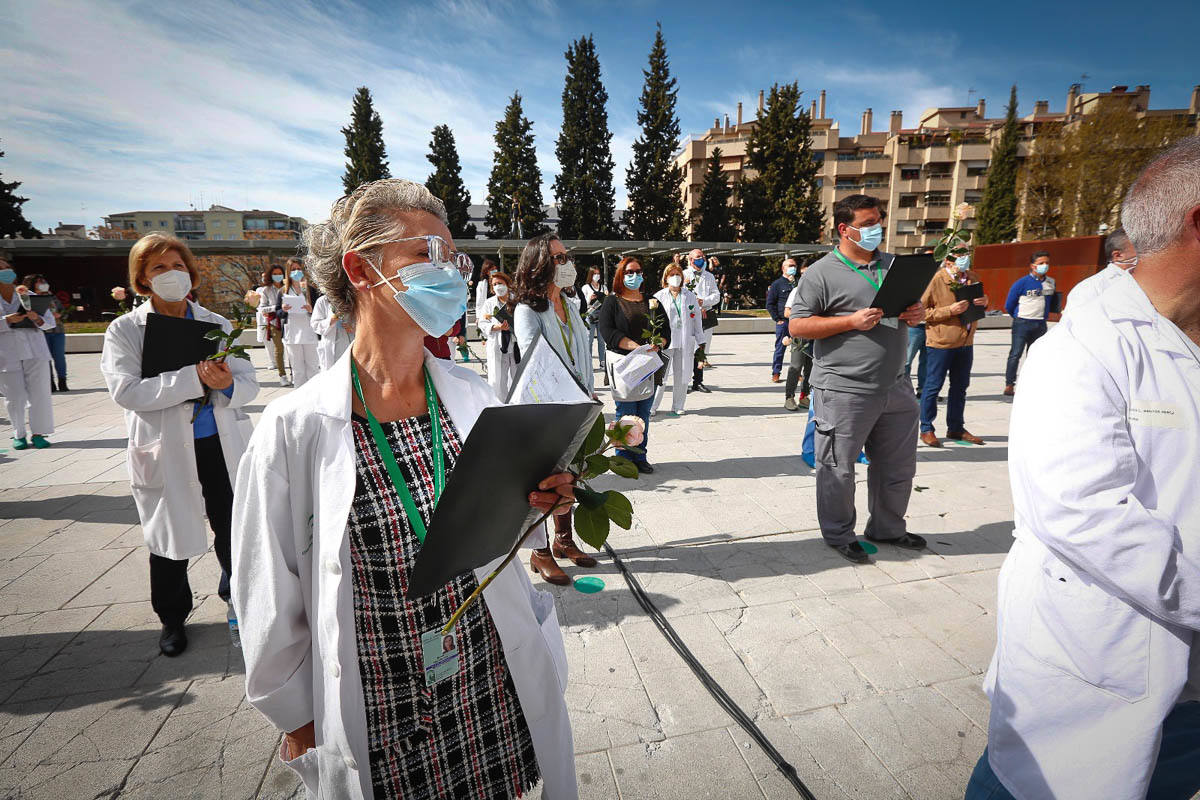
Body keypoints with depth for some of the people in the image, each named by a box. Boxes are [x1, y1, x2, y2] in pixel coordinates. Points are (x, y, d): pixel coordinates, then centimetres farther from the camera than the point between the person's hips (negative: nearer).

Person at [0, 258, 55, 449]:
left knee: (39, 392, -2)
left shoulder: (28, 296, 11)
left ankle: (38, 433, 6)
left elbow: (50, 322, 9)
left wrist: (37, 318, -11)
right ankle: (19, 434, 13)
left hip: (34, 349, 1)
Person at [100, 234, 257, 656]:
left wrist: (228, 385, -23)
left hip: (223, 446, 2)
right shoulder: (124, 330, -2)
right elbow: (126, 390, -17)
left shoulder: (217, 324, 5)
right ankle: (172, 618, 36)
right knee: (170, 539, 14)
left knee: (233, 530, 12)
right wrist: (196, 378, -26)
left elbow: (249, 382, 0)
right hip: (165, 451, -1)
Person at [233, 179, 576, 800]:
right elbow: (271, 603, -6)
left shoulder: (473, 396, -6)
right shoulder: (295, 428, -17)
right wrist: (299, 723, 3)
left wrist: (535, 500, -14)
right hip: (377, 723, -3)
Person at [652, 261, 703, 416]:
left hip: (685, 342, 2)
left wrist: (700, 342, 10)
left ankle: (677, 407, 18)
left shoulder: (690, 297, 12)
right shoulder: (659, 296, 7)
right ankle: (651, 406, 5)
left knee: (681, 376, 6)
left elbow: (697, 320, 13)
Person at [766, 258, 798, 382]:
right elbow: (770, 304, -1)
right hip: (783, 322, -4)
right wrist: (777, 319, -7)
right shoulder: (777, 284, 1)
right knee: (780, 348, 0)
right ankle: (776, 373, 8)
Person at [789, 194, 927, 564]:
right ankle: (839, 535, 23)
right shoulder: (822, 273, -7)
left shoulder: (894, 265, 14)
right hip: (844, 391, -7)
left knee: (898, 465, 17)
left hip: (895, 387, 7)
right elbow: (797, 326, -11)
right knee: (838, 468, 4)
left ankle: (887, 527, 37)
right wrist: (852, 321, -18)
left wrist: (917, 313, 3)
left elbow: (909, 305, 27)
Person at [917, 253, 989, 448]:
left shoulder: (973, 278, 9)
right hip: (941, 342, -7)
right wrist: (949, 310, -22)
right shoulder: (937, 279, -11)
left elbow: (979, 306, 23)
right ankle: (926, 429, 12)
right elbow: (922, 311, -13)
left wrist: (984, 301, 0)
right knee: (933, 386, 1)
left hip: (966, 342, 7)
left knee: (960, 386, 15)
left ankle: (956, 428, 27)